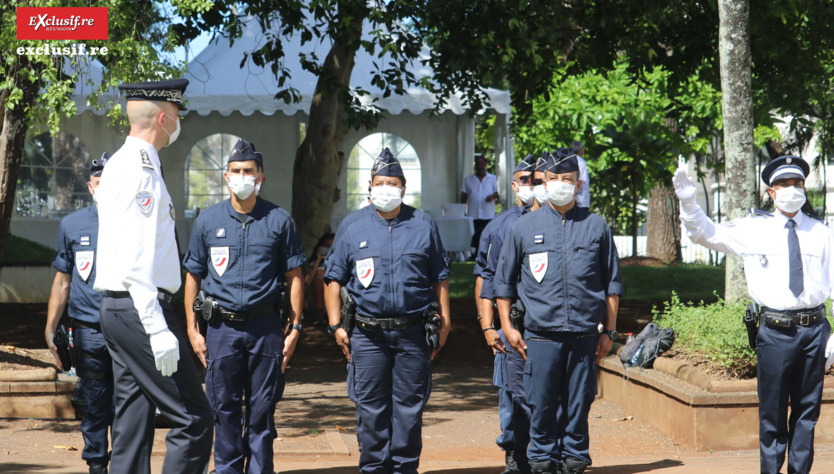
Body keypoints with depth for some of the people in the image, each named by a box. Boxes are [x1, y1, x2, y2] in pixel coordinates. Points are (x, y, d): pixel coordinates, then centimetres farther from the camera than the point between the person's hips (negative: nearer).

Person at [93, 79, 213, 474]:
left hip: (116, 309, 11)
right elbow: (137, 262, -21)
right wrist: (158, 332, -23)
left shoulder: (119, 164, 18)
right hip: (140, 309, -11)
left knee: (133, 424, 10)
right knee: (194, 418, -9)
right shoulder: (140, 170, -14)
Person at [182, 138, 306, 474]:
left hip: (266, 327, -1)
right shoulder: (208, 221, 6)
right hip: (222, 327, 1)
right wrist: (192, 329, 3)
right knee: (224, 408, 5)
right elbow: (193, 276, 9)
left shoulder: (279, 221, 3)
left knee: (262, 409, 4)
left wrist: (295, 327, 0)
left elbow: (294, 277, 6)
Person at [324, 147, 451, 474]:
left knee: (409, 406, 3)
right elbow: (334, 278, 9)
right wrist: (336, 325, 2)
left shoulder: (423, 225, 8)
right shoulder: (352, 226, 7)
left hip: (413, 333, 0)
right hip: (367, 334, 0)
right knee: (370, 408, 2)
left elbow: (440, 278, 12)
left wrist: (444, 322, 6)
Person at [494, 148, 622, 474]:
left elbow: (612, 284, 13)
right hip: (541, 334, 0)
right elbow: (504, 281, 14)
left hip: (585, 334, 1)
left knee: (579, 403, 4)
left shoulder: (596, 227, 10)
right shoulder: (524, 227, 9)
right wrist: (507, 326, 7)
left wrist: (609, 331, 8)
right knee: (542, 404, -1)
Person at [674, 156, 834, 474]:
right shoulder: (753, 229, 5)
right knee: (772, 410, 3)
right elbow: (705, 234, 5)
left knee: (807, 409, 9)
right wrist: (688, 202, -12)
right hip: (776, 330, -2)